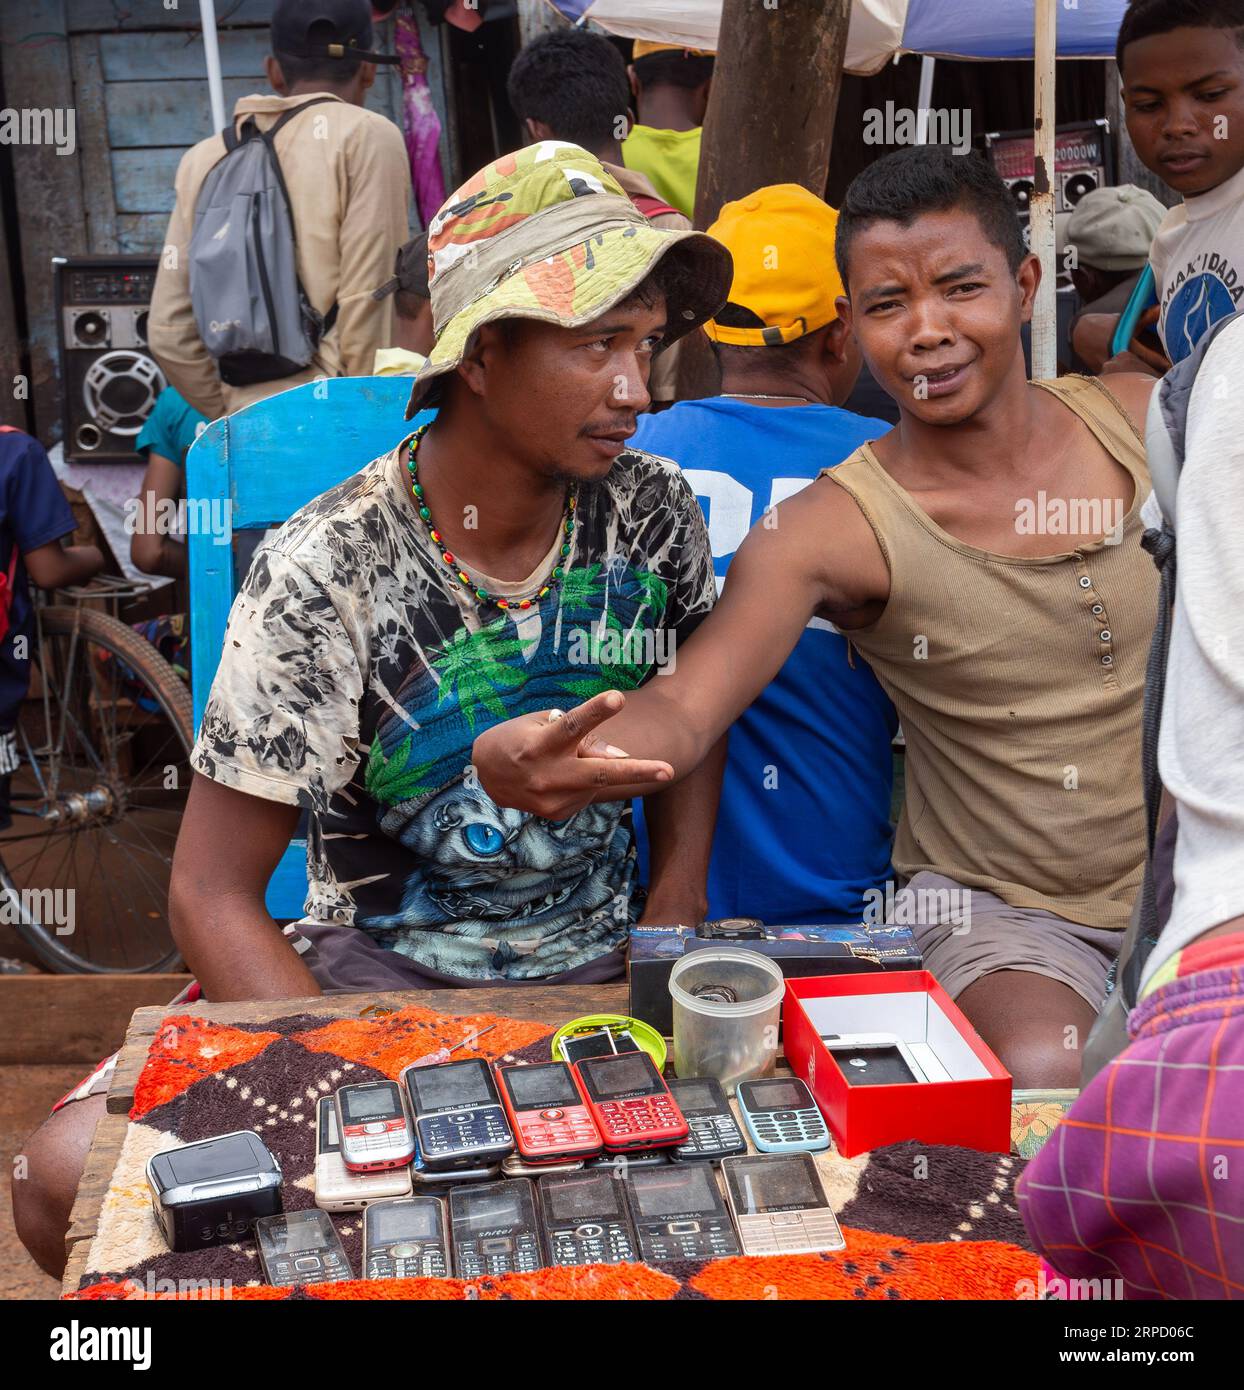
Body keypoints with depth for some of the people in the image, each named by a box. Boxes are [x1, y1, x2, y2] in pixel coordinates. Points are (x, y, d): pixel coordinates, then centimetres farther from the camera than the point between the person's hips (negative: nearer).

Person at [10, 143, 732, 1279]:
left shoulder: (655, 514, -5)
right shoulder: (325, 572, -16)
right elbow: (214, 897, -12)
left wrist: (674, 919, 0)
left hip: (599, 971, 3)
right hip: (368, 973, -2)